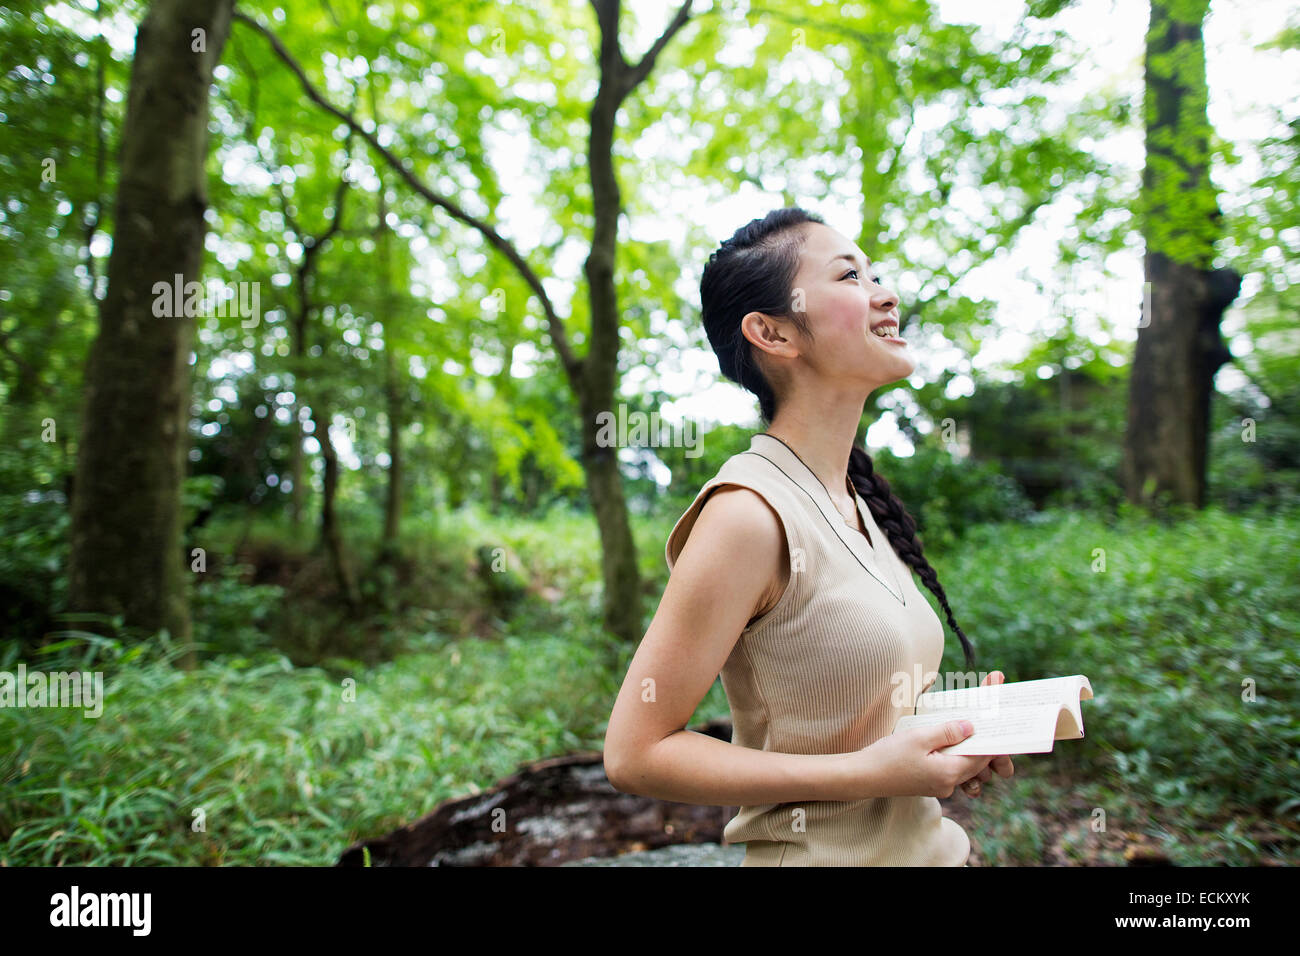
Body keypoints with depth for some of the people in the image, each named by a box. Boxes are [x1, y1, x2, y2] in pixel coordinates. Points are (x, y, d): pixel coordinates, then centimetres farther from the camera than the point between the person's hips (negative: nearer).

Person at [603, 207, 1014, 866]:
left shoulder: (857, 503, 2)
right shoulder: (749, 513, -23)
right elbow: (634, 752, -22)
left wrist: (948, 736, -5)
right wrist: (868, 772, -24)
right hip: (820, 853, -7)